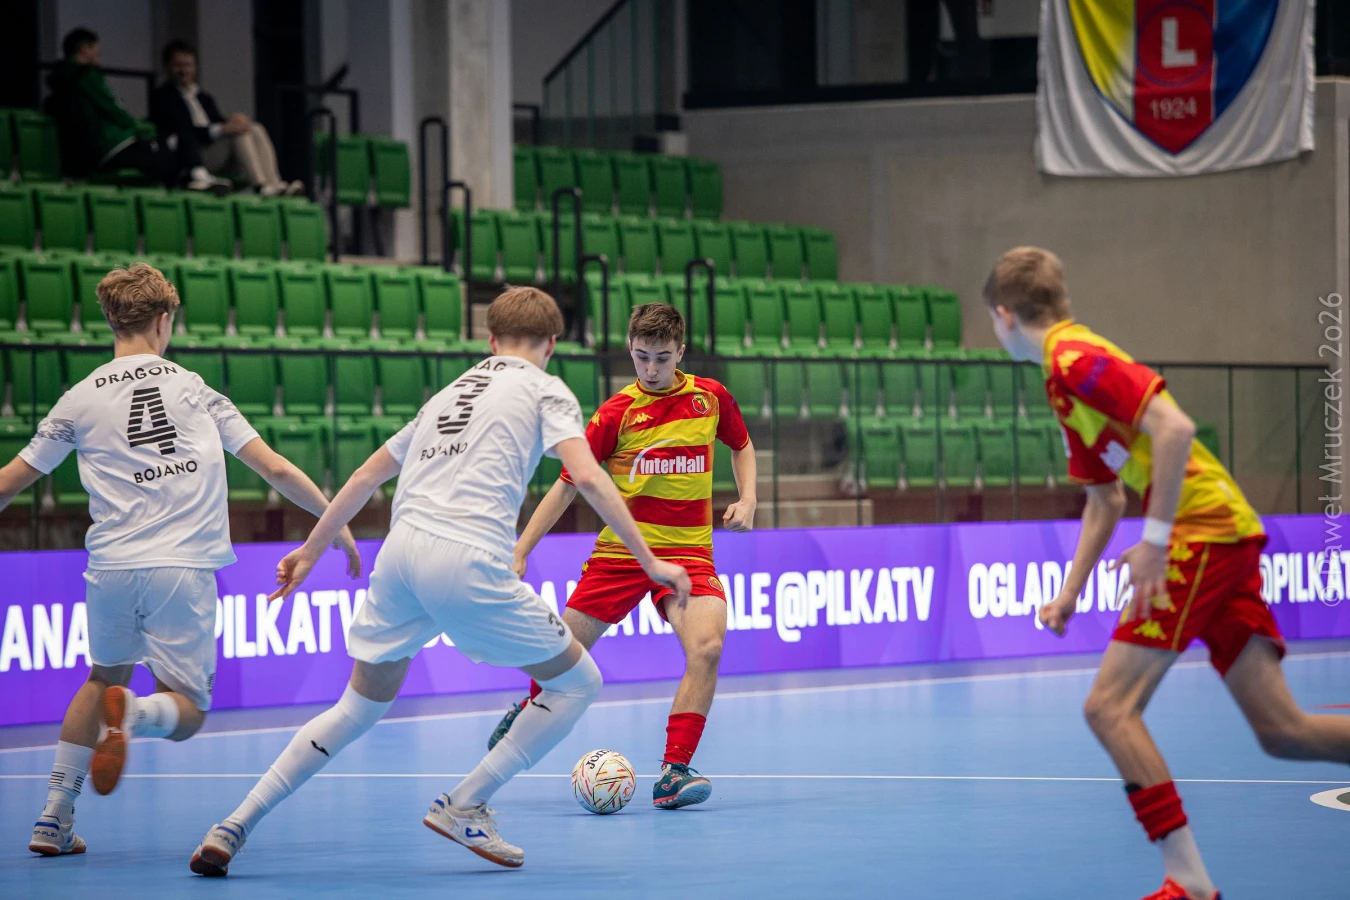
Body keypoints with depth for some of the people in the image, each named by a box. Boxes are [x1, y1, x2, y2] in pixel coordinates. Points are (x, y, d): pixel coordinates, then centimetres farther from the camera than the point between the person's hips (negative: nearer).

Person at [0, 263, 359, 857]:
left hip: (111, 569, 2)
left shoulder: (80, 401, 8)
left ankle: (55, 818, 19)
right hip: (182, 571, -2)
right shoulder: (193, 388, 6)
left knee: (103, 678, 27)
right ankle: (133, 714, -29)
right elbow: (275, 470, 7)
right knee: (186, 713, 7)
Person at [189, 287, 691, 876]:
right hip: (468, 560, -6)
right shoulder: (546, 391, 10)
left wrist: (310, 551, 40)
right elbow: (587, 477, -6)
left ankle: (234, 827, 11)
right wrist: (650, 563, -4)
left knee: (360, 707, 19)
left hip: (401, 551, 6)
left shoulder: (453, 392, 28)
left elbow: (366, 476, 31)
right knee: (577, 682, 10)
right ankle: (464, 807, 5)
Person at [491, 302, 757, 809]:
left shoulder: (710, 397, 1)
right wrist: (518, 554, -5)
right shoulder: (617, 412, -4)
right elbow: (568, 484, 0)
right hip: (620, 551, 0)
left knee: (706, 647, -26)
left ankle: (673, 773, -21)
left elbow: (742, 445, 22)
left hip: (688, 553, 0)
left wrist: (747, 500, 5)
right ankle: (528, 712, 41)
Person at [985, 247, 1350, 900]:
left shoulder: (1075, 357, -9)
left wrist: (1156, 540, -20)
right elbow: (1104, 499, 28)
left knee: (1110, 706, -9)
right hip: (1229, 537, 10)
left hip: (1203, 534, -10)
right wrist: (1069, 594, 24)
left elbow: (1174, 428, -21)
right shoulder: (1066, 383, 22)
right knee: (1282, 730, 6)